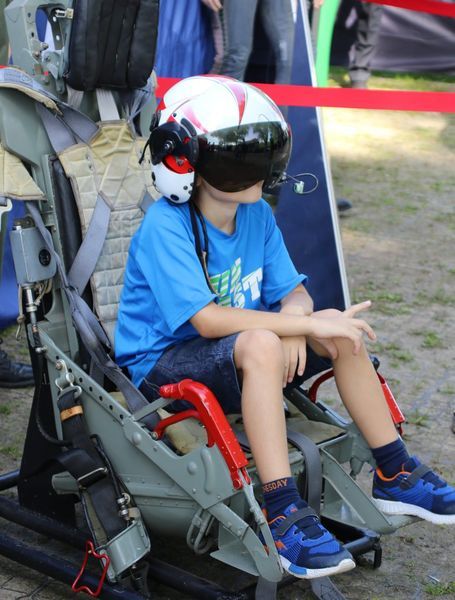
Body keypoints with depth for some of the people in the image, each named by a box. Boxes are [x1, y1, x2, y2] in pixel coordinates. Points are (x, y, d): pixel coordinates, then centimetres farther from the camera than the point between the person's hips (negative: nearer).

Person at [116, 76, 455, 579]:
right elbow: (208, 319, -31)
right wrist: (310, 324, -31)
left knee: (340, 334, -8)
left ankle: (394, 477, 3)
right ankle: (281, 514, -36)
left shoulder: (257, 215, 1)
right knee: (260, 343, -35)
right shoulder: (165, 227, -21)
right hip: (162, 368, -7)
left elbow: (294, 292, 1)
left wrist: (295, 323, -25)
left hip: (235, 362, 7)